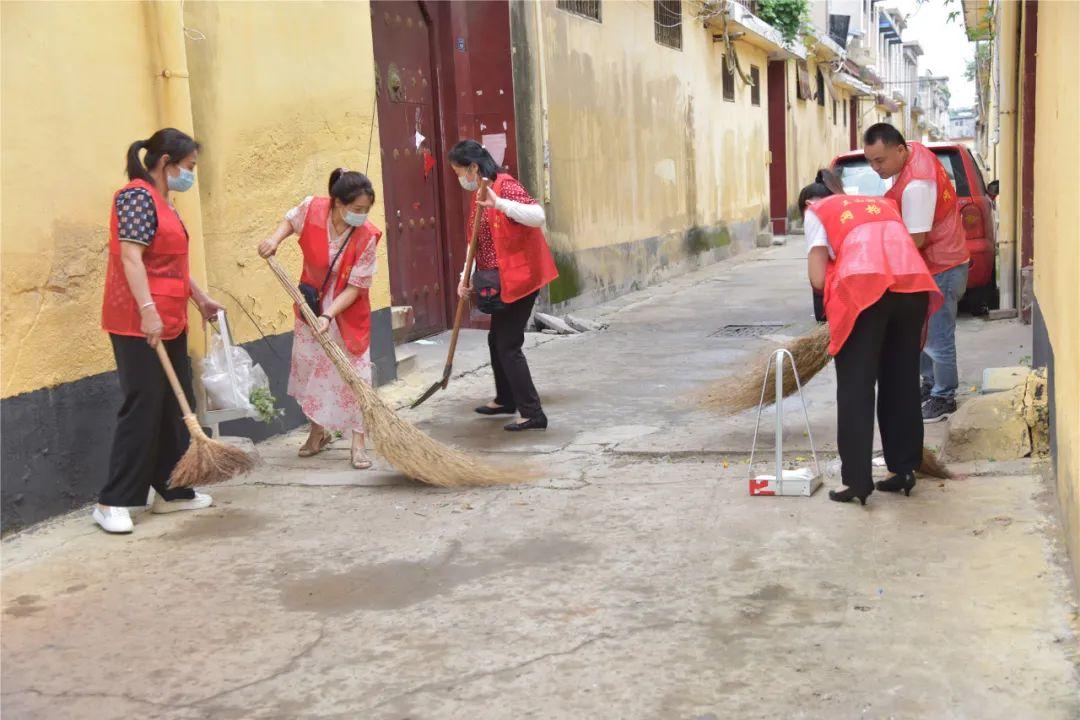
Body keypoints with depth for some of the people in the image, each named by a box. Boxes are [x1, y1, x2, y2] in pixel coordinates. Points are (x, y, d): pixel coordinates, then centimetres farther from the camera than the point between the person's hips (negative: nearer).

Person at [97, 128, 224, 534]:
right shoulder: (137, 196, -11)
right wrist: (148, 311, -27)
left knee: (176, 407, 12)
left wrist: (199, 298, 32)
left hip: (169, 323, 10)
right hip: (139, 324, -10)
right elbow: (131, 257, -21)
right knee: (142, 408, -8)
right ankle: (112, 503, -1)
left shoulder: (162, 201, 18)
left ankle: (171, 491, 21)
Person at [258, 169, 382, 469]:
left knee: (353, 372, -5)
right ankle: (318, 431, 32)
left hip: (348, 311, -3)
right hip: (311, 304, 3)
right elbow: (290, 220, 7)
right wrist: (275, 239, -13)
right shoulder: (312, 209, -19)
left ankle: (358, 442, 3)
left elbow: (355, 286, -23)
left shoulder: (367, 236, -25)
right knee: (310, 367, 13)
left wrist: (329, 316, -32)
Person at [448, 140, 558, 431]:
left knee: (508, 345, -9)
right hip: (502, 280, 10)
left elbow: (538, 216, -32)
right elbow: (478, 242, 17)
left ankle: (532, 413, -3)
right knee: (497, 339, 20)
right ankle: (505, 400, 38)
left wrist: (499, 203, -41)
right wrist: (467, 276, 7)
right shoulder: (479, 193, 13)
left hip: (519, 277, -10)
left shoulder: (505, 186, -16)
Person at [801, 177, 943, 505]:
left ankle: (857, 480, 1)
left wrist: (837, 290, 27)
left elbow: (819, 279, 7)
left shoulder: (817, 212, 20)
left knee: (855, 388, 2)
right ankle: (904, 469, 21)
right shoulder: (883, 203, 35)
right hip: (914, 283, 5)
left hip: (863, 287, -5)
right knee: (903, 383, 15)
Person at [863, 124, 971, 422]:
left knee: (937, 339, -1)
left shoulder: (916, 185, -30)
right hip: (929, 263, 10)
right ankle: (931, 384, 32)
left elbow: (915, 240, -27)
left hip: (941, 269, -10)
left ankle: (944, 398, 13)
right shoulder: (913, 150, 0)